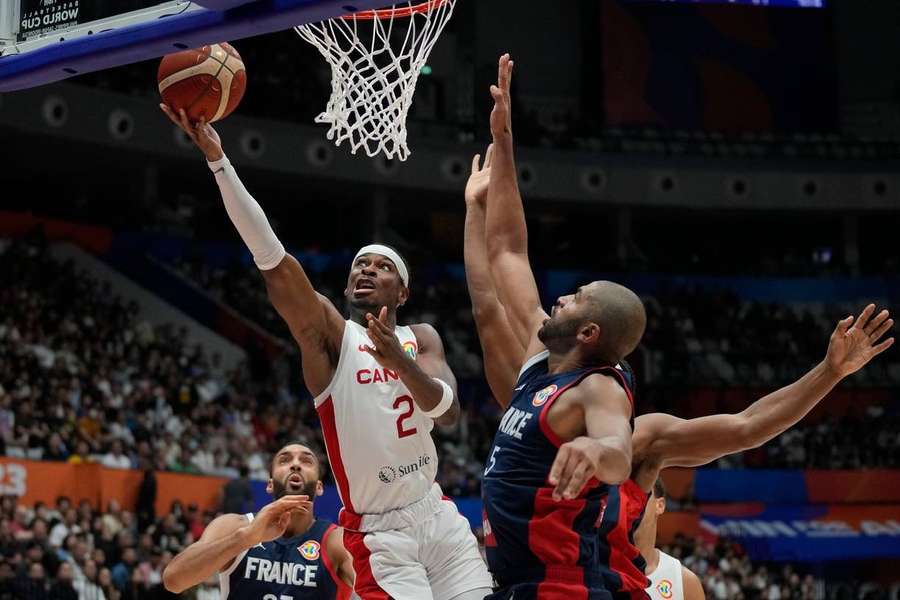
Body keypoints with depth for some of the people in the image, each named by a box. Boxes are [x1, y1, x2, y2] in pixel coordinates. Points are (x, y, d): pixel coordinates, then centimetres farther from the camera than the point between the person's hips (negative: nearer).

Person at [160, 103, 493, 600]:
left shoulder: (420, 339, 9)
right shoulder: (331, 334, -4)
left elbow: (449, 412, -9)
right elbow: (271, 258, -18)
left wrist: (400, 361, -28)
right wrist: (216, 158, -28)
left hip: (438, 518, 5)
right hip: (381, 537, -5)